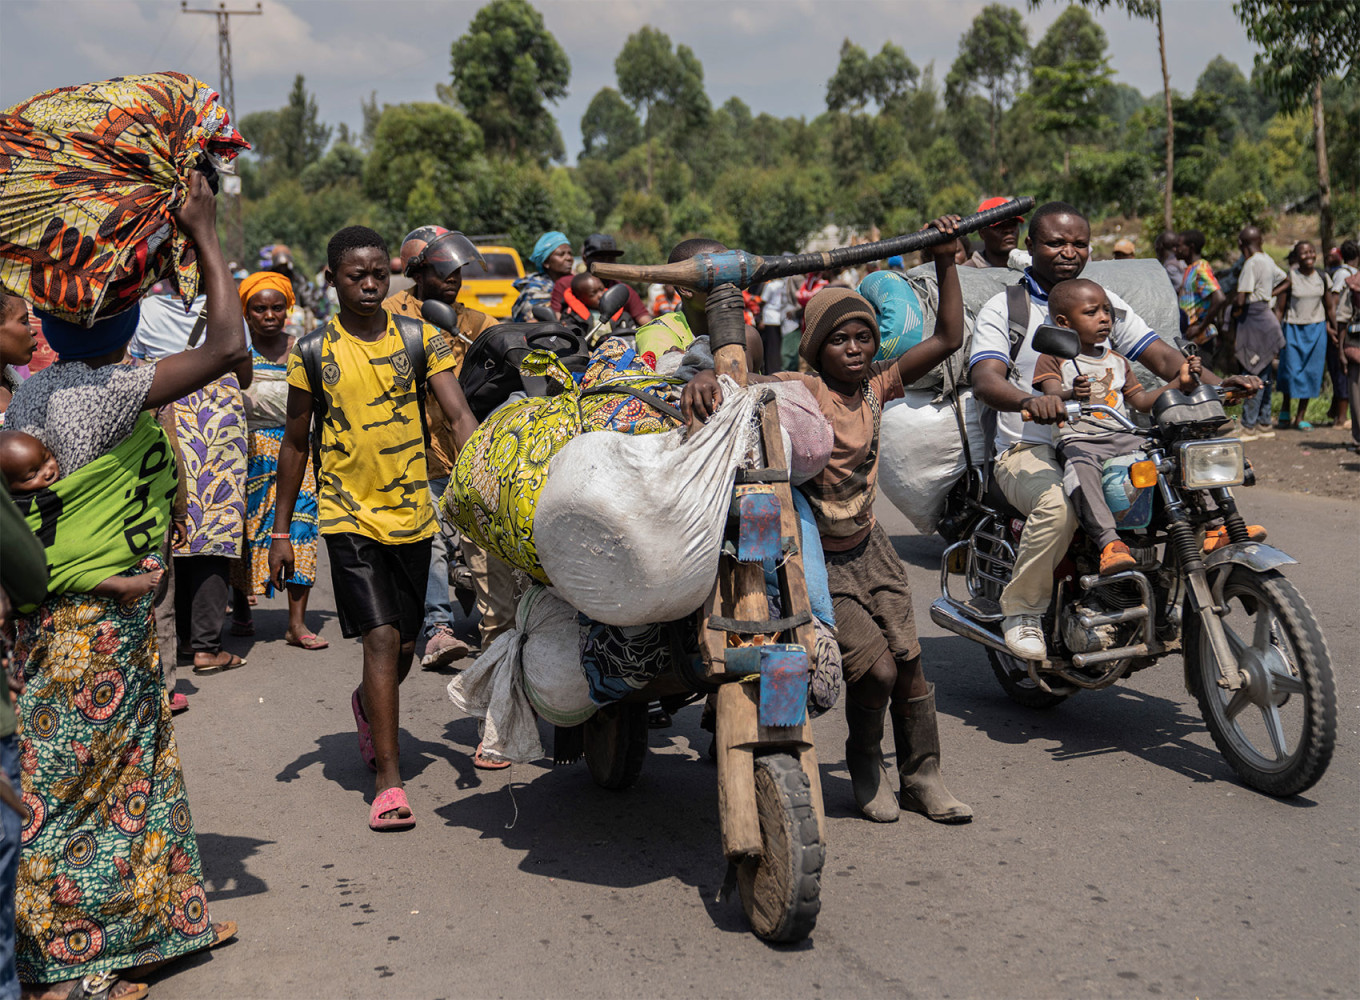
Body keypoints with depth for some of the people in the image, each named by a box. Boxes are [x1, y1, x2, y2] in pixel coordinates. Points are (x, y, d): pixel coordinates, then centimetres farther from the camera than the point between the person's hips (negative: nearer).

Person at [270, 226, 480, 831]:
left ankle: (367, 705, 48)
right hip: (347, 514, -2)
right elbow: (295, 443, 7)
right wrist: (281, 529, 6)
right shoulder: (312, 352, -1)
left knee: (404, 647, 12)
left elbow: (459, 416, -9)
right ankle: (388, 782, -8)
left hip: (411, 512, 2)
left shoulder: (419, 339, 0)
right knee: (381, 636, -14)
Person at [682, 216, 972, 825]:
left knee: (908, 660, 6)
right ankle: (864, 766, 17)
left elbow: (948, 339, 2)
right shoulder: (801, 391, -16)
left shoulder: (875, 389, 1)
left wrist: (945, 260, -5)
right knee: (875, 669, -11)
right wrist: (705, 377, -53)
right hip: (816, 558, -6)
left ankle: (921, 776, 24)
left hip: (867, 547, 6)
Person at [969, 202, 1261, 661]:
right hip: (1030, 450, -5)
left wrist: (1218, 383, -13)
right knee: (1059, 504, -37)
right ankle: (1021, 610, -16)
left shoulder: (1107, 302, 17)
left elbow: (1161, 356, 7)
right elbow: (985, 378, -16)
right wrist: (1028, 400, -40)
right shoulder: (1004, 307, 1)